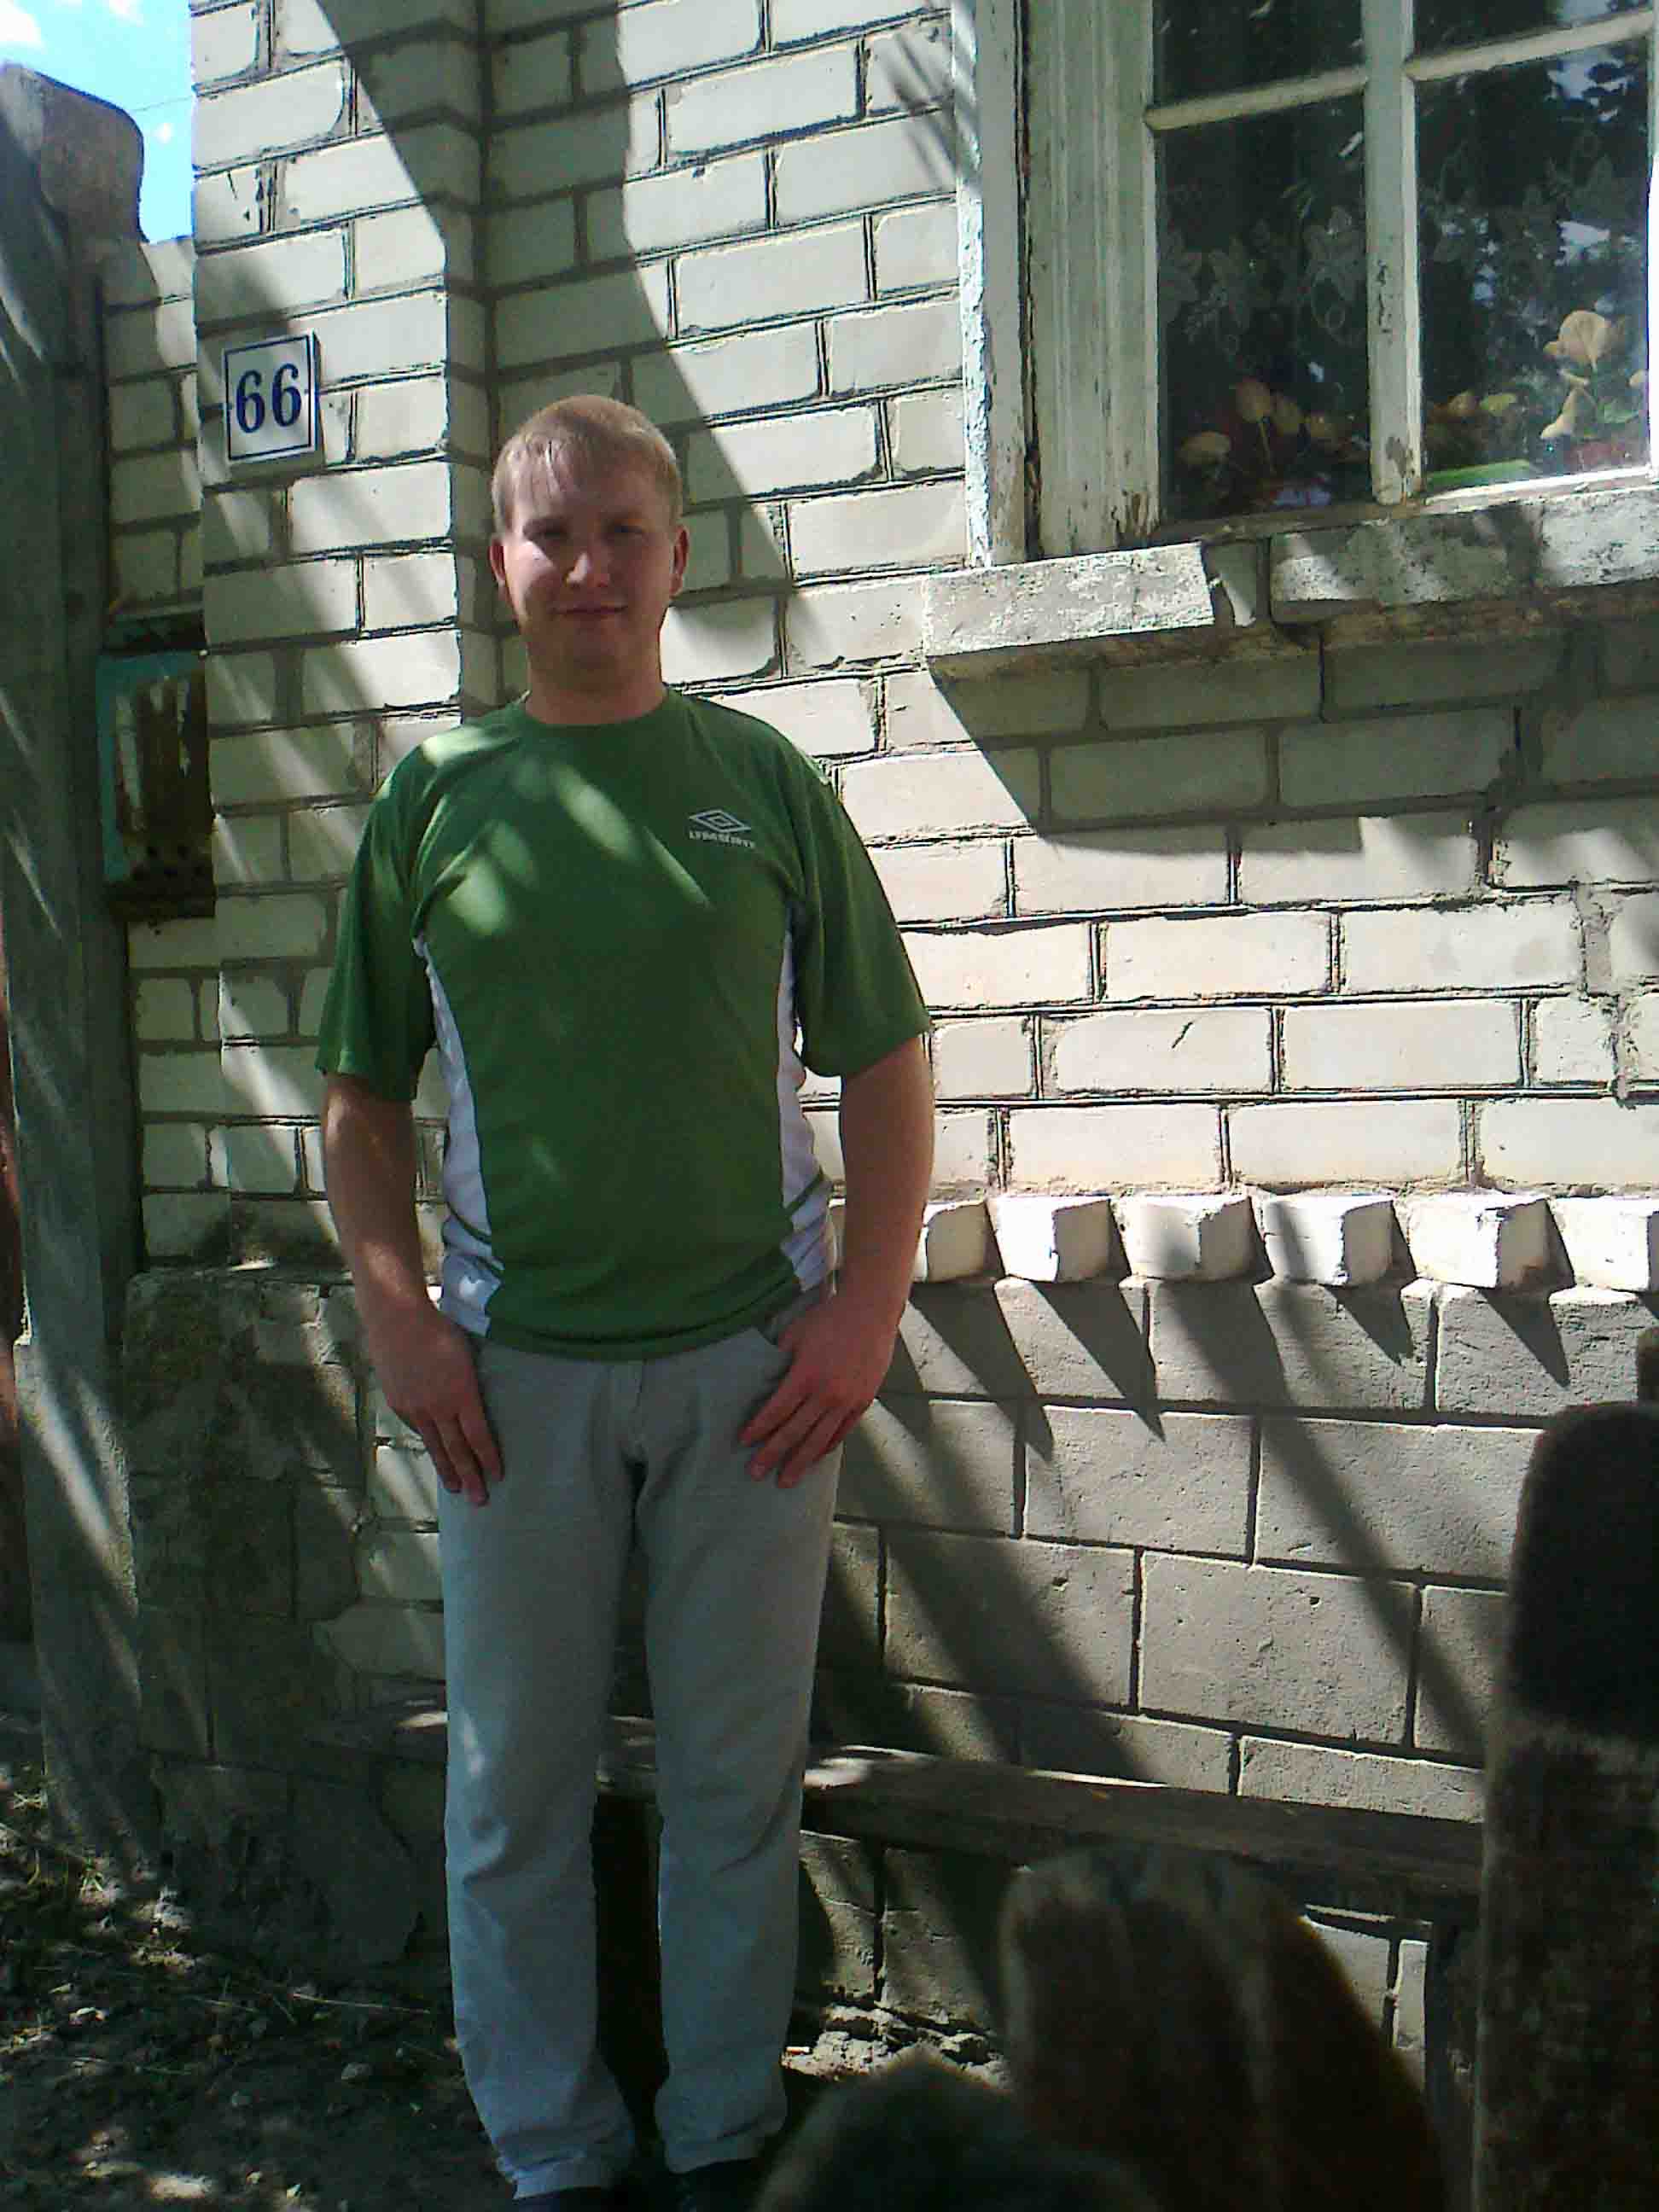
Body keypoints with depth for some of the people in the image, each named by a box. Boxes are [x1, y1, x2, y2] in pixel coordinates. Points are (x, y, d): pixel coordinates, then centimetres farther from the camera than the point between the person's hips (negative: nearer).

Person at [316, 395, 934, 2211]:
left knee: (738, 1780, 10)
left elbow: (886, 1062, 5)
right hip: (515, 1371, 1)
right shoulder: (434, 800, 4)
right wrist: (398, 1318, -3)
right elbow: (360, 1097, 8)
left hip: (752, 1361, 0)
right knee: (517, 1786, 9)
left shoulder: (764, 782, 3)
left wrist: (868, 1306, -4)